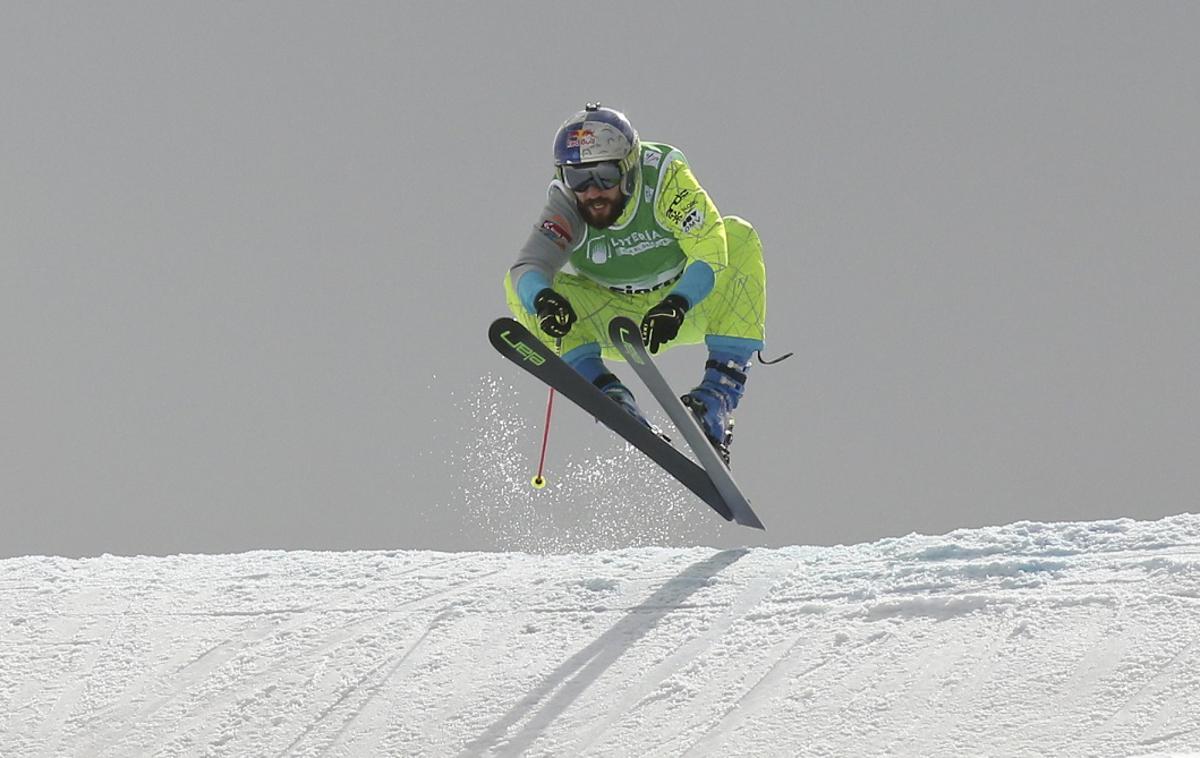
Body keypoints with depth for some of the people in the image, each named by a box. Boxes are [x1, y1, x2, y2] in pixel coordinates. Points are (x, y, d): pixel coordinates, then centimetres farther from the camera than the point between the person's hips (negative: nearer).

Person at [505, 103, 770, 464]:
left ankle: (721, 387, -30)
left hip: (685, 306, -2)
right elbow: (529, 267, -32)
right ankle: (609, 394, -31)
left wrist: (676, 306, -50)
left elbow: (711, 252, -33)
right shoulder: (565, 203, -20)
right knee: (520, 286, -19)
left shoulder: (664, 176, -25)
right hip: (613, 322, 2)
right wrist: (543, 298, -56)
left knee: (738, 237, -27)